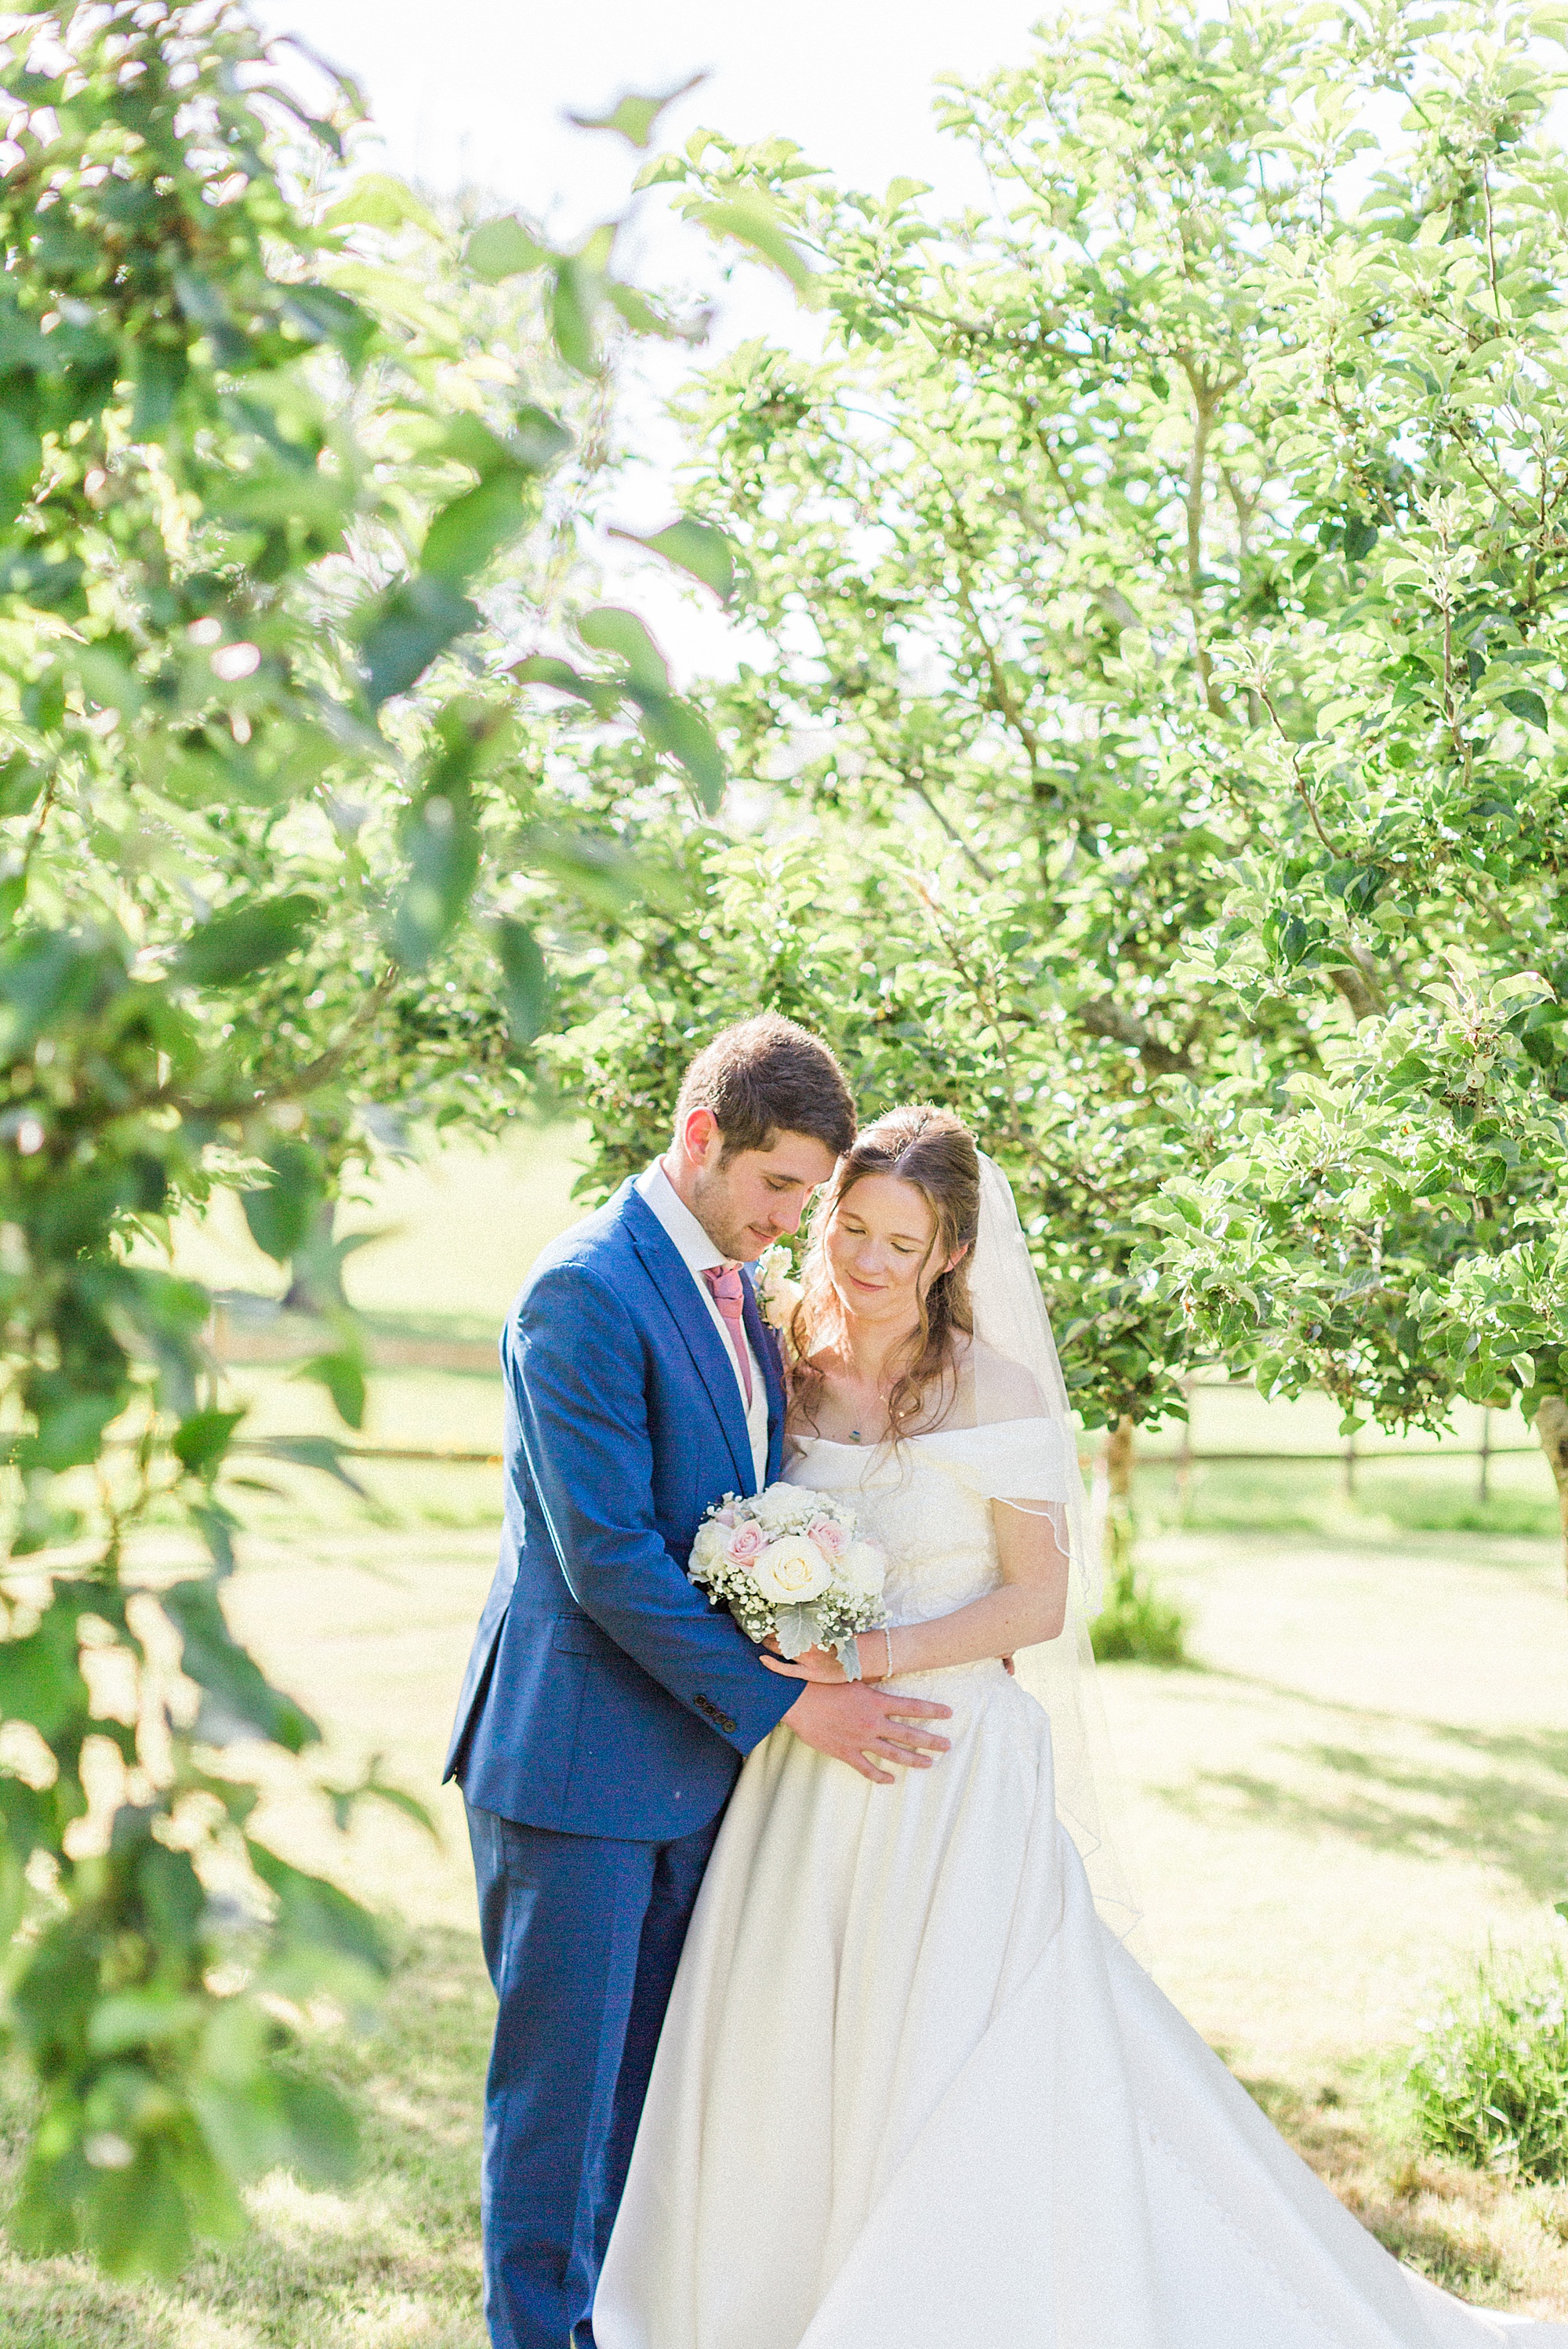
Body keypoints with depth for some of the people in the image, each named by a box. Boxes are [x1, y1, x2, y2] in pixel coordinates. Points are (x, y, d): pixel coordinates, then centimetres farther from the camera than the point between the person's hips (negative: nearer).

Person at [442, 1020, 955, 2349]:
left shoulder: (732, 1292, 10)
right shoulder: (585, 1293, -17)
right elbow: (607, 1558, -21)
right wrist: (783, 1703, -17)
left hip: (692, 1758, 8)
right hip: (579, 1754, -8)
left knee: (647, 2078, 15)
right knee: (563, 2079, 2)